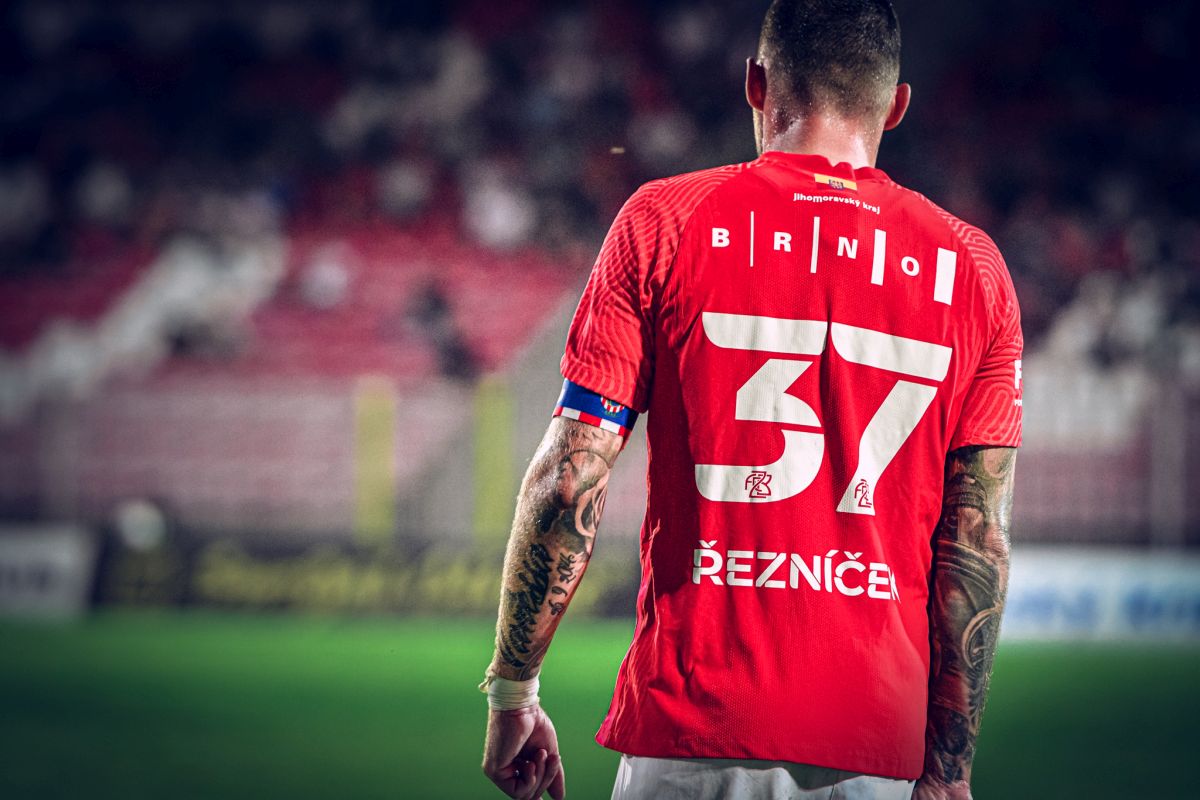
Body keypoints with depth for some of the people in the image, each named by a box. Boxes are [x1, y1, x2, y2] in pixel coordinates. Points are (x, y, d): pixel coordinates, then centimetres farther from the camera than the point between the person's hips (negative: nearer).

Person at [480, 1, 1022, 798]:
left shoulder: (662, 223, 0)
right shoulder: (971, 267, 5)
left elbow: (568, 484, -3)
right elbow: (978, 540, 1)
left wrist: (511, 691, 5)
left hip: (693, 732, -2)